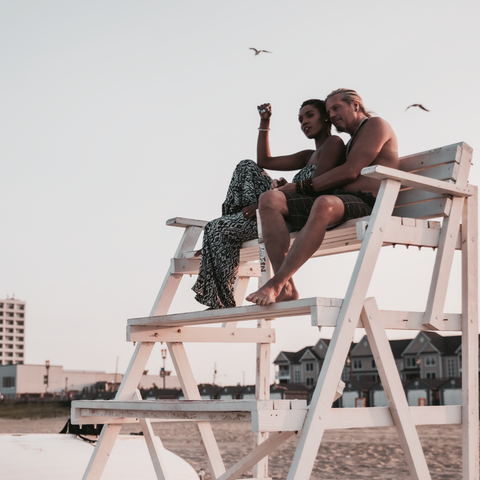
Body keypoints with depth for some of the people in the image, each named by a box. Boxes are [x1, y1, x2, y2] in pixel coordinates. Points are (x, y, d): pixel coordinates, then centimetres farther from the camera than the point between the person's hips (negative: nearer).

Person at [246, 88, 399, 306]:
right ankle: (286, 288, -27)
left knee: (324, 204, -42)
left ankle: (275, 284, -40)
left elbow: (350, 172, -5)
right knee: (270, 199, -12)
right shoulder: (351, 143, 35)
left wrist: (302, 187, -1)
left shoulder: (375, 124, 8)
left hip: (364, 204, -9)